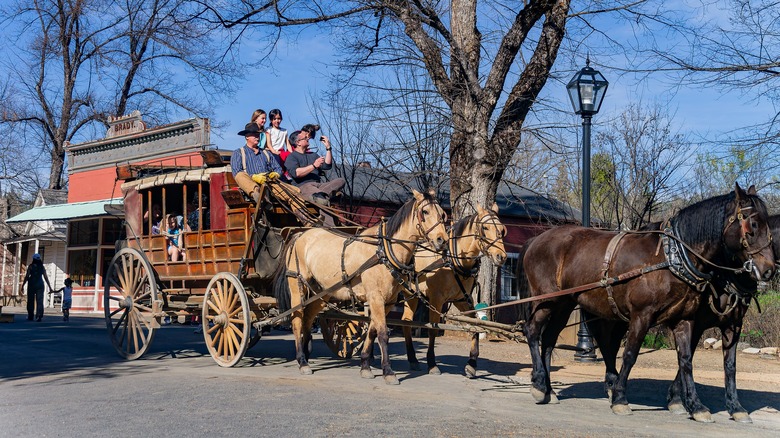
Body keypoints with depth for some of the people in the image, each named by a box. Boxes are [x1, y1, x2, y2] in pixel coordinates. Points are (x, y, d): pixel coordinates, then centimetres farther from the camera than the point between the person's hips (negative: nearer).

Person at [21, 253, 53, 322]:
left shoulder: (31, 266, -2)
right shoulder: (42, 267, 7)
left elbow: (27, 276, -6)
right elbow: (46, 277, 6)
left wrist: (23, 285, 1)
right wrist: (49, 286, 9)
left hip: (32, 284, -2)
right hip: (40, 284, 2)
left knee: (30, 301, 9)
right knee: (39, 301, -2)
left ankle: (30, 316, 14)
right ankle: (39, 316, -14)